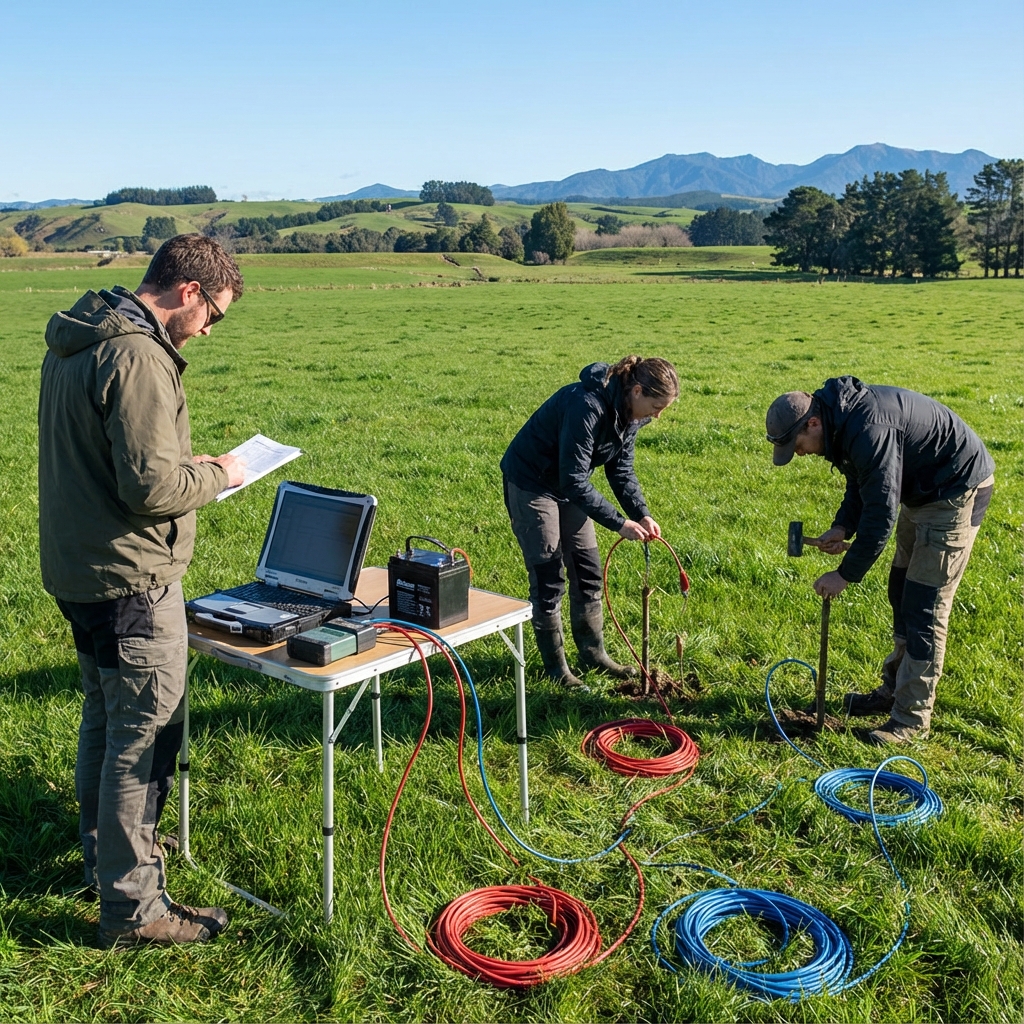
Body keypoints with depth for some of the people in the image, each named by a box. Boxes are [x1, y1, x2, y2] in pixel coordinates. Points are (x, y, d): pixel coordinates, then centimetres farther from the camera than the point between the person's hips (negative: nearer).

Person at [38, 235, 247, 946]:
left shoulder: (74, 342, 10)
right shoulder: (138, 358, -23)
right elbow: (151, 488, -27)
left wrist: (183, 462, 11)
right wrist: (217, 477, -10)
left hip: (76, 569, 10)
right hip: (131, 580, -10)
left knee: (105, 722, 23)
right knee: (144, 740, 1)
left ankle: (105, 857, 40)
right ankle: (133, 906, 12)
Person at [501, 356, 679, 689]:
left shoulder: (629, 412, -8)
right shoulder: (587, 406, -34)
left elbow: (621, 469, 2)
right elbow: (574, 481, -33)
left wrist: (641, 514, -12)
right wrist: (619, 523, -30)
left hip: (568, 484, 8)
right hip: (530, 483, -8)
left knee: (588, 570, 10)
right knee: (549, 577, -3)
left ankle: (592, 653, 23)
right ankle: (555, 667, 8)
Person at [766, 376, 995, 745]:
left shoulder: (868, 430, -33)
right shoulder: (840, 419, -1)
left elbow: (881, 514, -30)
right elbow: (863, 484, 12)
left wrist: (846, 574, -21)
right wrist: (842, 528, -3)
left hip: (958, 491, -10)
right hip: (923, 489, 10)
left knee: (925, 607, -9)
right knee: (902, 593, 17)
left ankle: (911, 718, -1)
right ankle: (895, 689, 31)